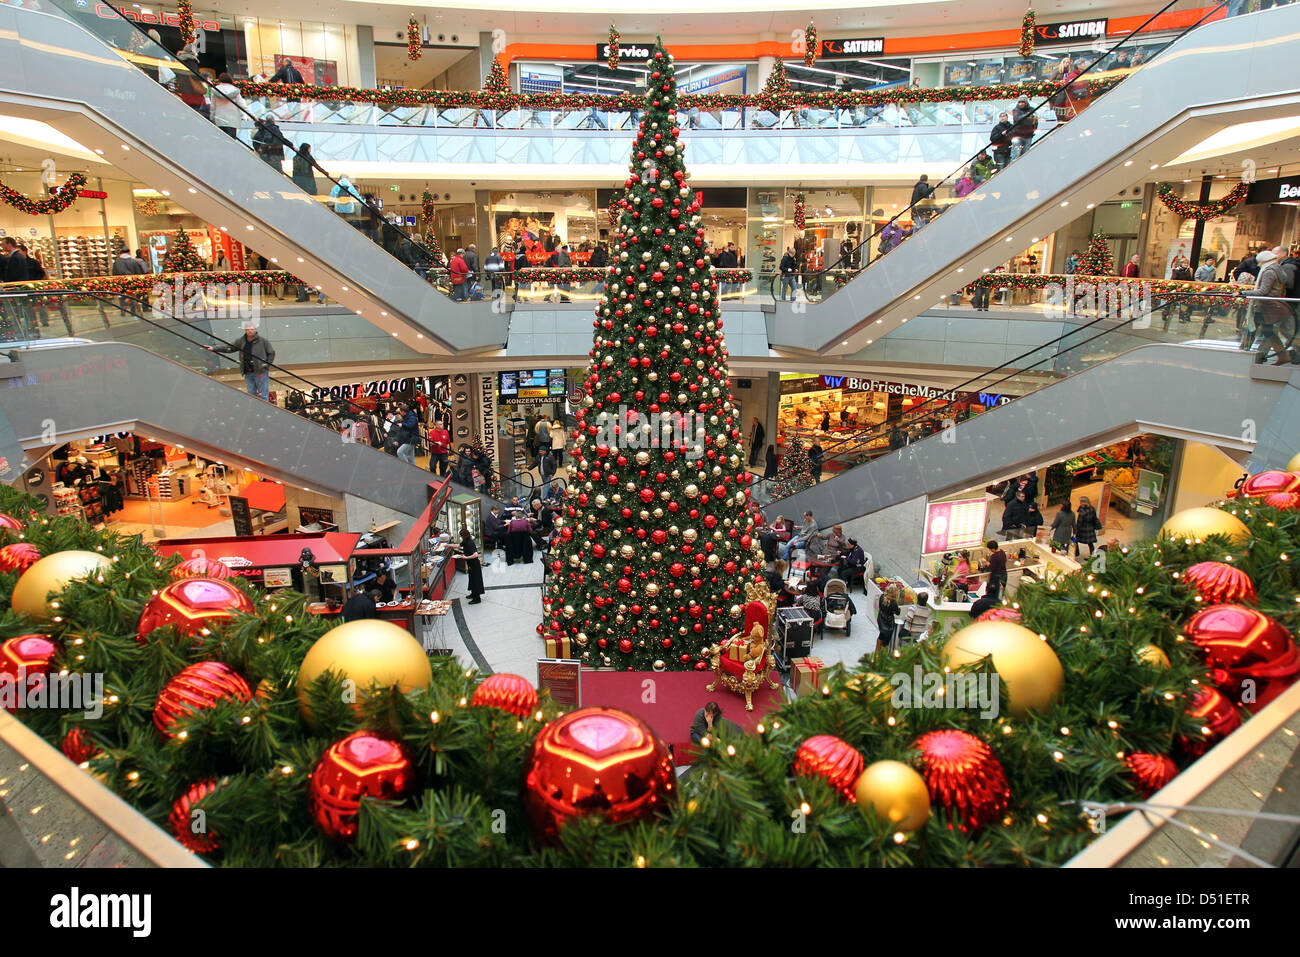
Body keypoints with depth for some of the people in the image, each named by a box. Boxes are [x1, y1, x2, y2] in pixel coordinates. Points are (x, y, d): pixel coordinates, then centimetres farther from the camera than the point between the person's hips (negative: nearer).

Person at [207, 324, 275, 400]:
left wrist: (266, 364, -6)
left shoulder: (263, 341, -1)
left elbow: (272, 353, 2)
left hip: (261, 372, -5)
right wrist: (214, 348, 2)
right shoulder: (241, 342, 11)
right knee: (251, 395, 8)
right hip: (248, 373, 5)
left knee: (263, 396, -4)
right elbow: (228, 347, 11)